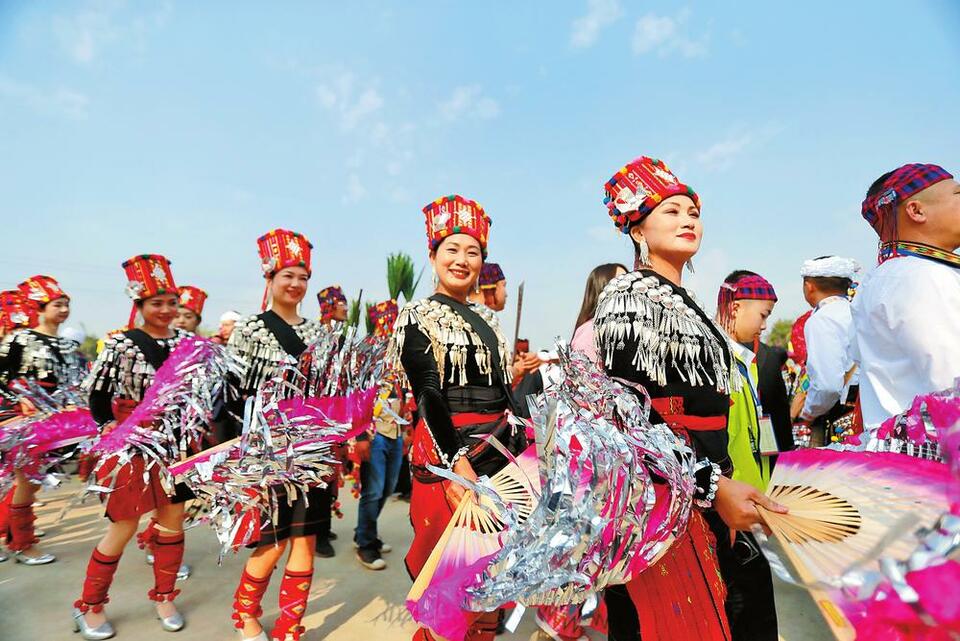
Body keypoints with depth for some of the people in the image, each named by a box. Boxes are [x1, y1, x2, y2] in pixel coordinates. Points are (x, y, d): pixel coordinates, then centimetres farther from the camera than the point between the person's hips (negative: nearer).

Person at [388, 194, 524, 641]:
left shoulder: (487, 318, 14)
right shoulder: (417, 316, -3)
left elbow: (505, 392, 15)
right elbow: (428, 394, -13)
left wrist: (523, 452, 9)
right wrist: (456, 461, -21)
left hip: (501, 449, 6)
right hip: (446, 450, -6)